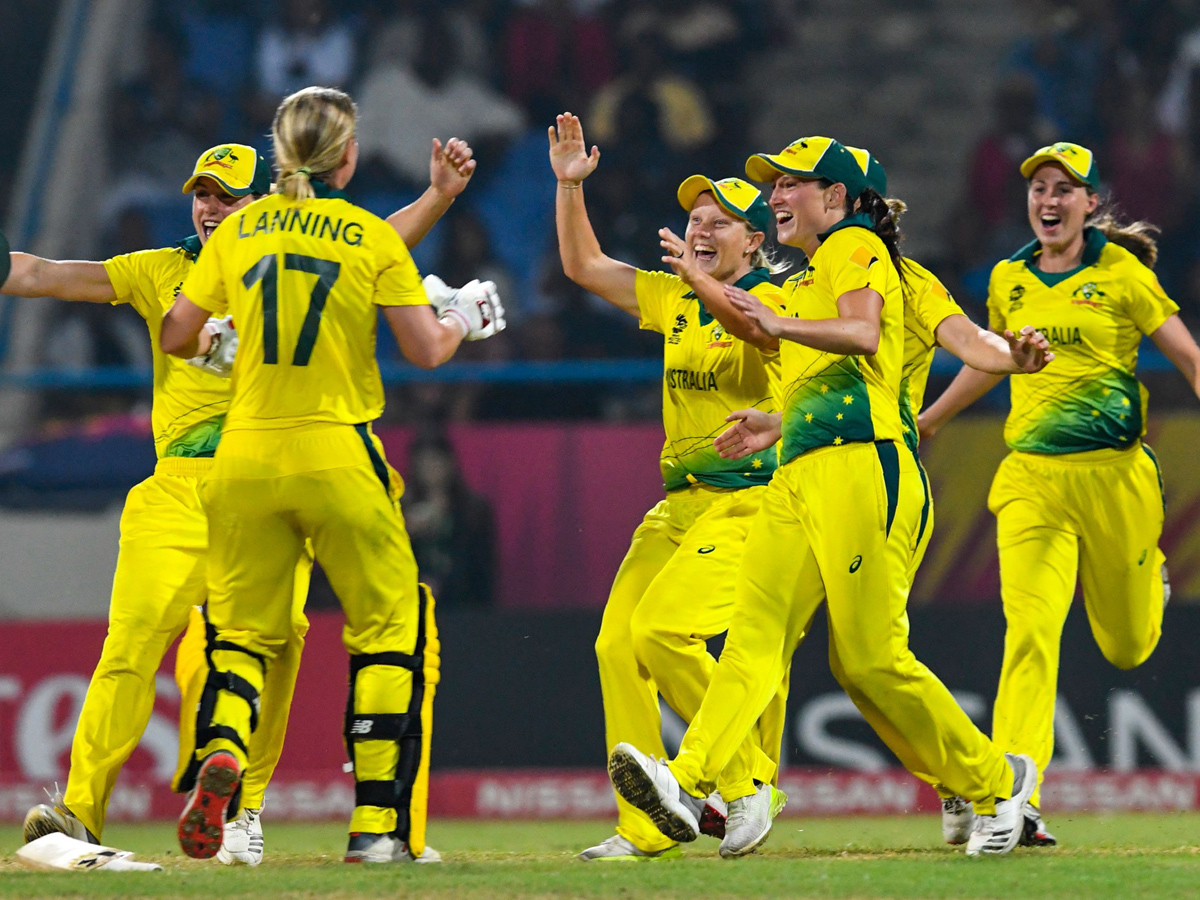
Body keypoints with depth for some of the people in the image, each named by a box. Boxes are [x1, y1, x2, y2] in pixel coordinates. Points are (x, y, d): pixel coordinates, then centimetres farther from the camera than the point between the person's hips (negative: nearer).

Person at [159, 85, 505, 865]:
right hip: (337, 454, -3)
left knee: (243, 629, 15)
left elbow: (177, 337, 8)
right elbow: (427, 352, -6)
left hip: (247, 454, 3)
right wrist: (463, 320, 14)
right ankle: (380, 823, 4)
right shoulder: (372, 236, -3)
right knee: (391, 629, 12)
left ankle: (221, 750, -16)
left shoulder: (240, 230, 5)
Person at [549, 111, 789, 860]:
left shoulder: (774, 297, -7)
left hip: (750, 497, -8)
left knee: (663, 630, -23)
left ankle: (749, 780, -9)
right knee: (616, 643, -4)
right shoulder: (675, 300, 14)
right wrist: (570, 185, 8)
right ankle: (644, 827, -2)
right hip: (680, 502, 8)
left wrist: (709, 287, -44)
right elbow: (585, 266, 19)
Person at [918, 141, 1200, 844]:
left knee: (1127, 647, 12)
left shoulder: (1122, 274, -2)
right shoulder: (1009, 280, 10)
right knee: (1030, 631, -16)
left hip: (1113, 474, -2)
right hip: (1031, 478, 2)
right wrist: (928, 419, 39)